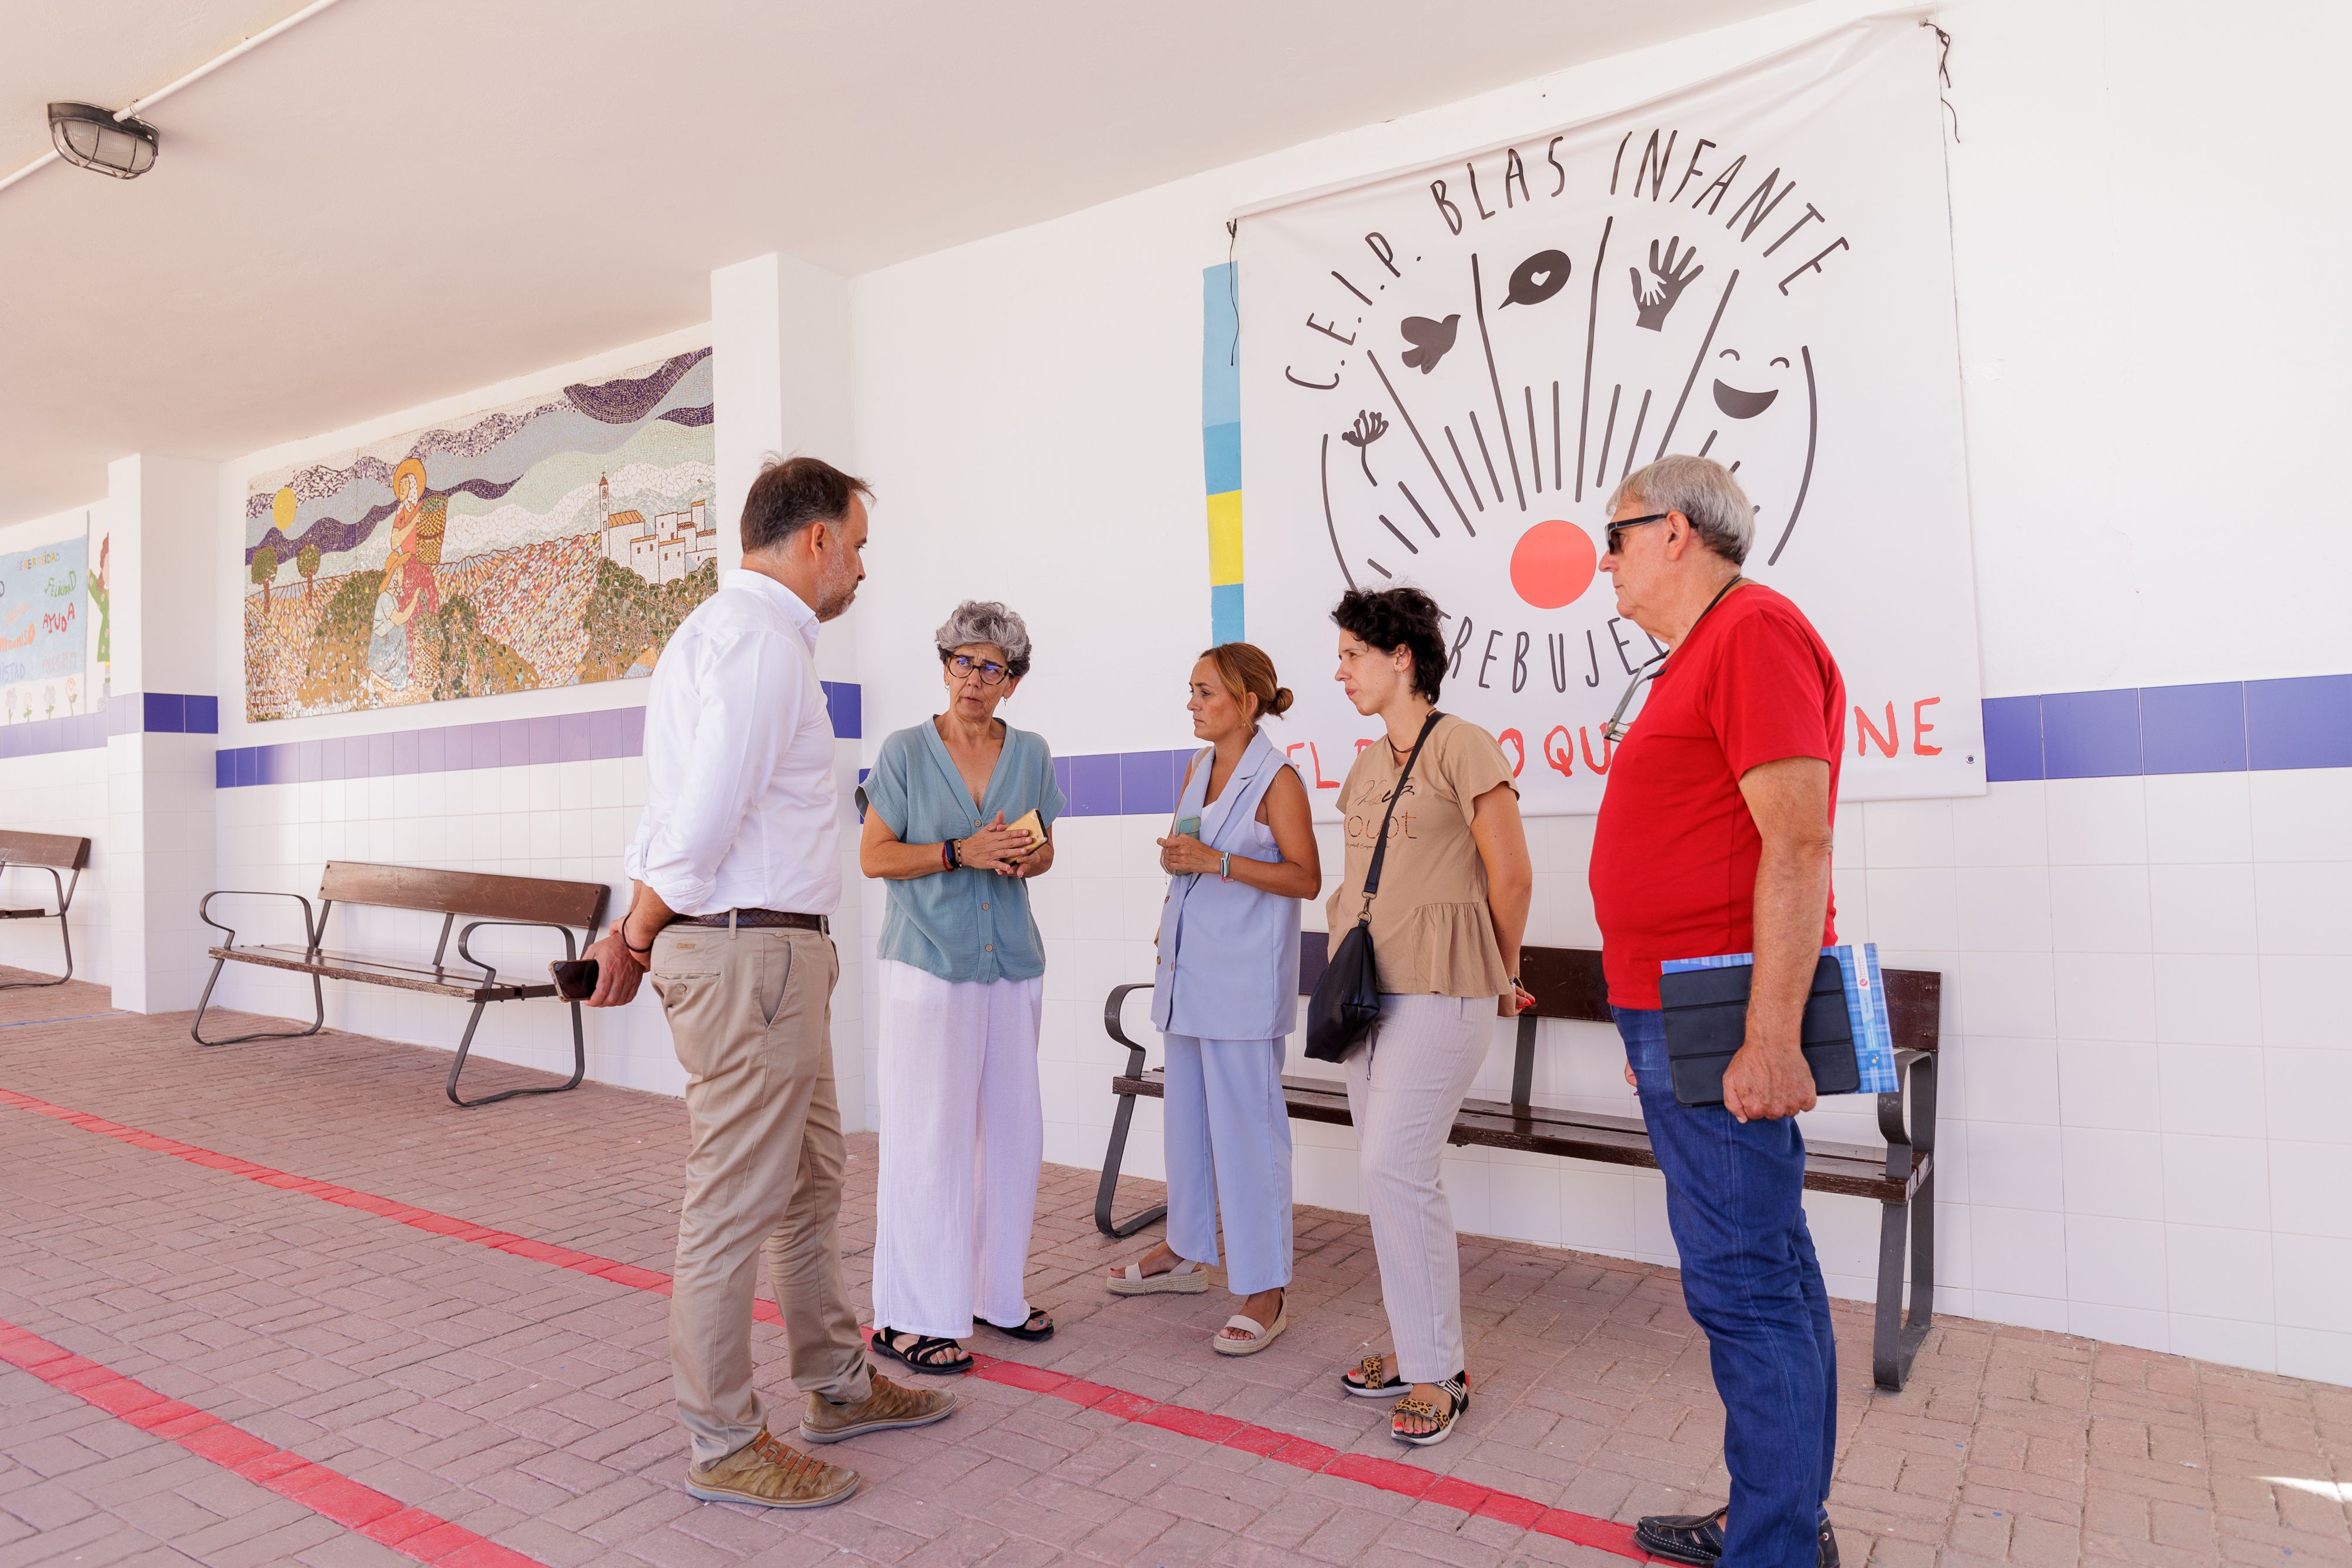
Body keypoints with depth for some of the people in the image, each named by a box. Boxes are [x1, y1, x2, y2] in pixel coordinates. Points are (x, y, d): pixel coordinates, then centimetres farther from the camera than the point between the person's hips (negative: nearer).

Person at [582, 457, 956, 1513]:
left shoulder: (720, 627, 19)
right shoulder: (762, 635, -16)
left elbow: (679, 803, 15)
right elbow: (707, 816, -22)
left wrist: (637, 927, 9)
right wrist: (640, 934, -7)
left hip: (773, 956, 11)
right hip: (751, 954, -11)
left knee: (810, 1182, 20)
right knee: (735, 1206, 3)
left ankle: (840, 1388, 35)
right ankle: (725, 1447, 19)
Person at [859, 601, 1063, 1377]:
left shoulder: (1031, 753, 8)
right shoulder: (905, 751, -2)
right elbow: (873, 855, -4)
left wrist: (1025, 857, -7)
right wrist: (959, 853, -17)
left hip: (1011, 964, 5)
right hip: (928, 963, -4)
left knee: (1012, 1130, 9)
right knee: (927, 1137, -4)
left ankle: (996, 1290, 26)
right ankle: (909, 1318, 8)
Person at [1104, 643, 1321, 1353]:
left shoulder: (1277, 779, -9)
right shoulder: (1198, 768, 12)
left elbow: (1305, 877, -13)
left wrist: (1218, 862, -19)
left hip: (1243, 980, -8)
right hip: (1187, 967, 8)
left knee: (1246, 1125, -4)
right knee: (1187, 1114, 17)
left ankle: (1265, 1293, 6)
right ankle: (1185, 1251, 33)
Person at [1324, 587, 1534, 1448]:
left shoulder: (1462, 747, -9)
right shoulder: (1364, 768, 14)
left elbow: (1511, 875, -6)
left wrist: (1502, 977, 4)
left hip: (1439, 990, -8)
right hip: (1366, 985, 8)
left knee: (1395, 1167, -11)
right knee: (1388, 1171, 10)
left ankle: (1437, 1372, 5)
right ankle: (1418, 1347, 24)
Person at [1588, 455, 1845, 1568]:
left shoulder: (1754, 630, -11)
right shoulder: (1698, 654, 20)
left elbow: (1797, 846, -21)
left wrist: (1769, 1037, -24)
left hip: (1725, 1025, -11)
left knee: (1743, 1283, -4)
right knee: (1766, 1272, 17)